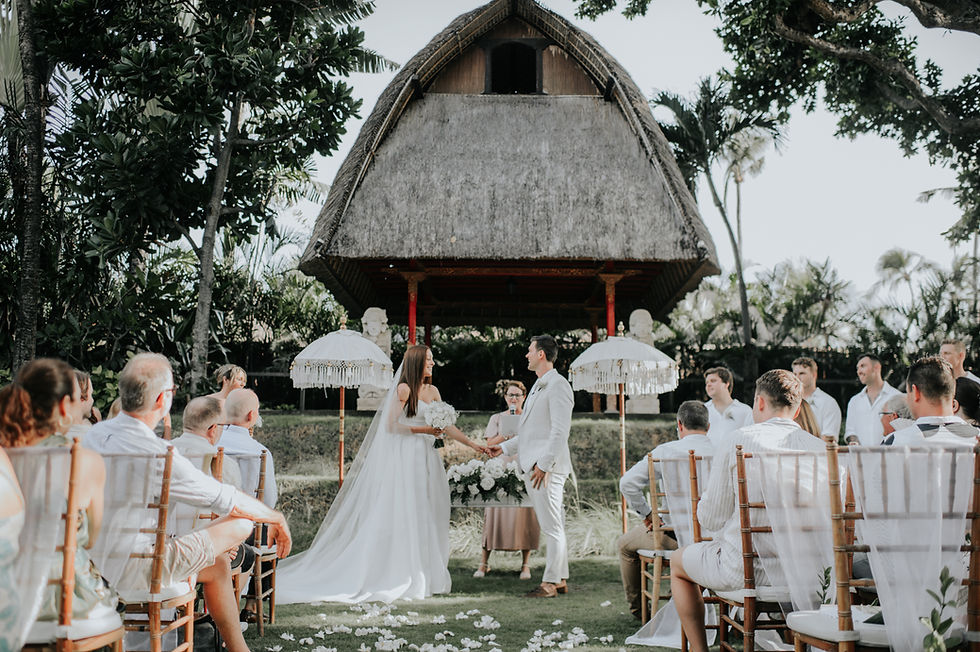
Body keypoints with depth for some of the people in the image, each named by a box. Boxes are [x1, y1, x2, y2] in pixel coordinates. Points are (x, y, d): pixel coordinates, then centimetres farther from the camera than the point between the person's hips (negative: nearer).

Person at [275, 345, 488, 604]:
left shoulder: (432, 391, 14)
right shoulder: (404, 389, -7)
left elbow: (446, 425, 16)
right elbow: (390, 425, -11)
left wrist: (472, 444, 14)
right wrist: (421, 429, -15)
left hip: (426, 459, 7)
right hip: (405, 456, -7)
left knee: (426, 516, 7)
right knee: (403, 515, -5)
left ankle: (424, 575, 12)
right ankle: (400, 576, -1)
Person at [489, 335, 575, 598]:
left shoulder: (558, 386, -11)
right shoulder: (538, 387, 20)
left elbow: (560, 431, -18)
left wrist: (543, 464, -21)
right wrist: (504, 447, 19)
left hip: (546, 468, -10)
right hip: (532, 467, 10)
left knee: (552, 527, -4)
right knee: (551, 527, 13)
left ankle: (550, 583, 0)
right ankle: (560, 580, 19)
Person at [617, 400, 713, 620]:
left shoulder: (666, 450, -10)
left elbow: (628, 483, -13)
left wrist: (647, 513, -1)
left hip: (673, 536, -4)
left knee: (625, 545, 25)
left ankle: (637, 607, 36)